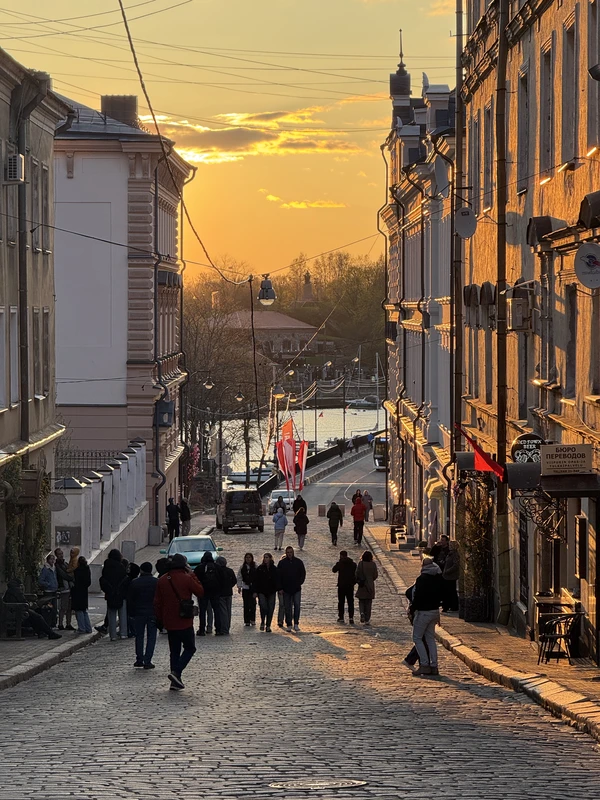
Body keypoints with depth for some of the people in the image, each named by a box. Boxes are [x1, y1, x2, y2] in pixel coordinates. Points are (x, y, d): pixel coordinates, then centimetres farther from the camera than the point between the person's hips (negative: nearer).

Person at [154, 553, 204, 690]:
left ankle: (175, 681, 8)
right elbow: (200, 592, -2)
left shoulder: (162, 580, 5)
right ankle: (176, 672, -13)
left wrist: (159, 619, 16)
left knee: (174, 651, 12)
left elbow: (157, 602, 8)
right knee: (190, 648, 7)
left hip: (169, 623, 5)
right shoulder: (187, 579, -12)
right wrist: (193, 577, 6)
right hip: (185, 622, -5)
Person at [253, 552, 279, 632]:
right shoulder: (260, 568, 3)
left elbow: (277, 580, 8)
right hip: (262, 592, -2)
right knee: (263, 607, -16)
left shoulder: (275, 569, 6)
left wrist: (279, 589, -3)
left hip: (271, 592, 2)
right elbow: (255, 580, 3)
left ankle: (268, 626, 10)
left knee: (270, 609, 1)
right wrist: (255, 591, -2)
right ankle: (262, 622, 7)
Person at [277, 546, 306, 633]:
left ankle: (296, 624, -9)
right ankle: (289, 625, 10)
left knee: (297, 605, -13)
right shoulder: (282, 563, 2)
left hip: (296, 589, 0)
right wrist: (280, 587, -2)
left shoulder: (298, 562, 4)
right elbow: (278, 576, 5)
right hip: (286, 590, 0)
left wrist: (299, 583, -1)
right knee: (287, 608, 4)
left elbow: (303, 574, 11)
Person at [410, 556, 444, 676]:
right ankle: (434, 666, 10)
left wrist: (413, 608, -6)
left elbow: (418, 596, -19)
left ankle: (424, 665, -6)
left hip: (423, 611, -7)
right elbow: (442, 595, 13)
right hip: (435, 611, 7)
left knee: (417, 638, 2)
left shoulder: (422, 579, -18)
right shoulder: (439, 578, 5)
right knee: (430, 638, 14)